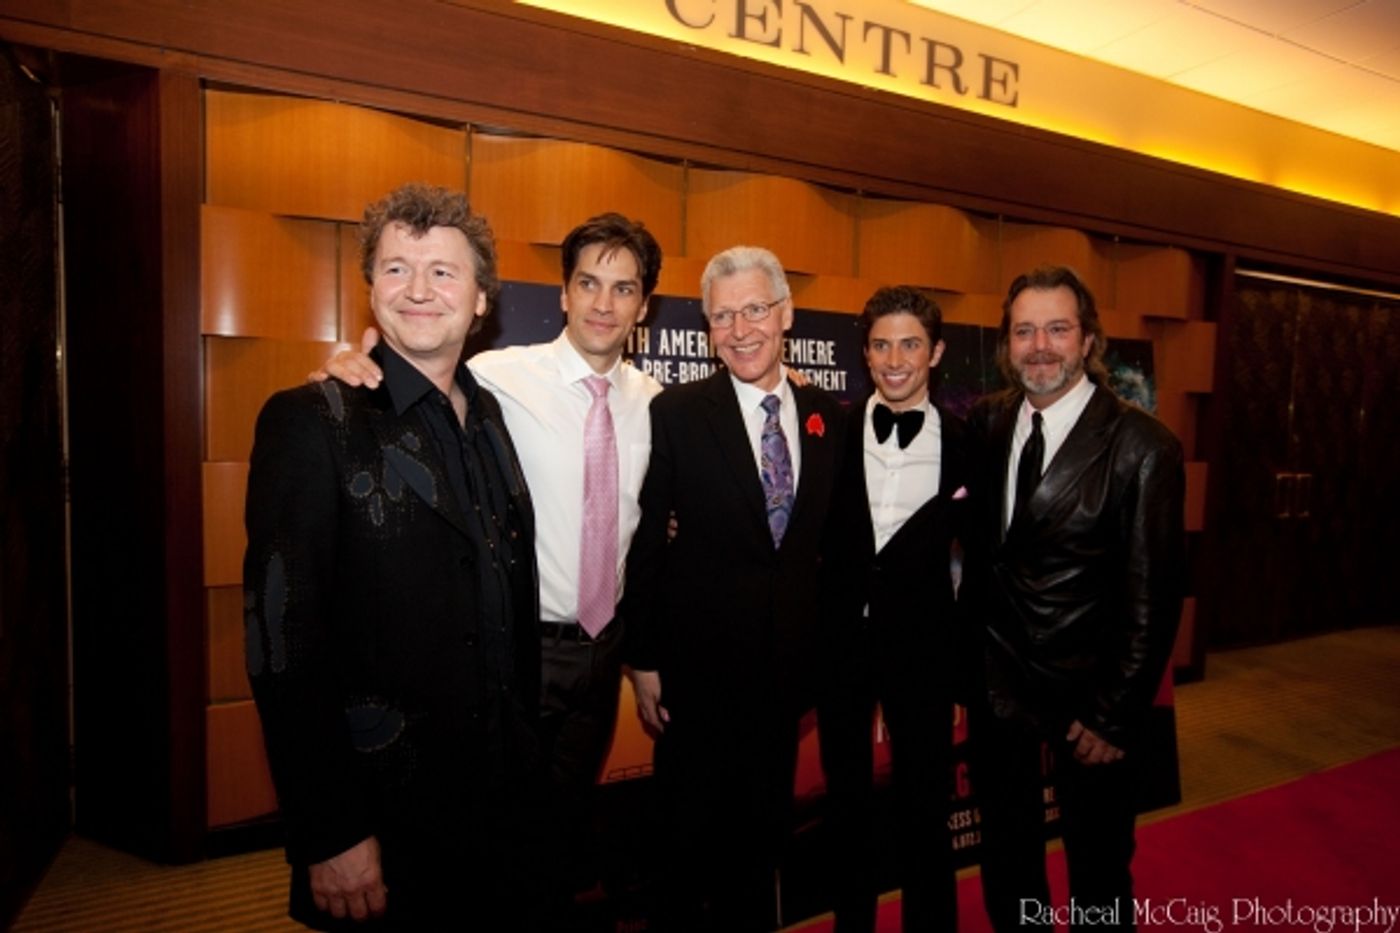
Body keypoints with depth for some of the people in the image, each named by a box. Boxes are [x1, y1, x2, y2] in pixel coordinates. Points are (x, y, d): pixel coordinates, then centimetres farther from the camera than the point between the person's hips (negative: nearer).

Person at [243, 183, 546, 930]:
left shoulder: (492, 417, 6)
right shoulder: (311, 422, -12)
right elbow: (284, 640, -17)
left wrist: (528, 754, 11)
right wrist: (329, 837, -18)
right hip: (386, 815, -6)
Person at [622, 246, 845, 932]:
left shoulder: (827, 416, 2)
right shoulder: (676, 412, -10)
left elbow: (829, 536, 8)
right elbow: (645, 543, -8)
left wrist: (822, 654, 8)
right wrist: (642, 660, -7)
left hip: (787, 666, 4)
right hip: (699, 664, -3)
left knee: (763, 830, 21)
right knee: (690, 835, 13)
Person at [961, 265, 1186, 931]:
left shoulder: (1141, 446, -15)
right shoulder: (986, 422, -2)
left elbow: (1152, 598, -13)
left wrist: (1114, 715, -12)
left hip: (1087, 693, -3)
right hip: (996, 677, 4)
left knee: (1098, 873, 18)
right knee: (1006, 856, 22)